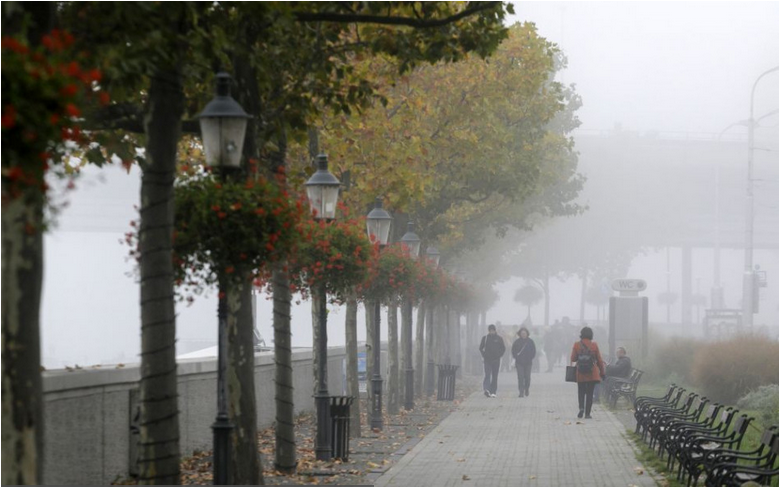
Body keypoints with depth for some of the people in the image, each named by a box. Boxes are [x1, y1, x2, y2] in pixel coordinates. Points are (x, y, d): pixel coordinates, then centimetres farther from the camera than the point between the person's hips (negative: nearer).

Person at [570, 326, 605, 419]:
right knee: (590, 393, 5)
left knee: (581, 392, 13)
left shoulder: (576, 345, -4)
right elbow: (599, 360, 1)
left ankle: (581, 408, -9)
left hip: (580, 374, 1)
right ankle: (587, 413, 3)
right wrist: (602, 372, 11)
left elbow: (573, 359, 0)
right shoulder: (594, 345, -4)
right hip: (592, 374, -1)